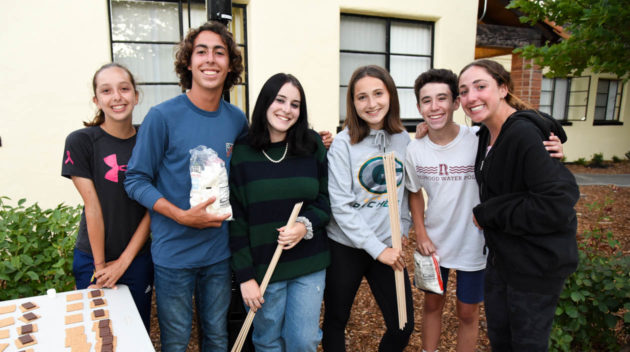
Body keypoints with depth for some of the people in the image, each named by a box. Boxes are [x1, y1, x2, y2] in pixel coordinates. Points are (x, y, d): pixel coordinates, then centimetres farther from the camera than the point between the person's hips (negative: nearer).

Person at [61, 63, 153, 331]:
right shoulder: (80, 142, -9)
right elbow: (92, 208, -11)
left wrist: (124, 261, -8)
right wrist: (99, 266, -8)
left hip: (138, 258, 2)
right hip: (92, 260, -2)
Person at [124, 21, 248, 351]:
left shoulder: (237, 120, 0)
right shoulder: (162, 116, -12)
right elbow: (136, 180, -9)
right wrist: (182, 215, -22)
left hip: (220, 251, 4)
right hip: (174, 252, -3)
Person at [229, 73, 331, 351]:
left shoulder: (313, 145, -2)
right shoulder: (242, 153, -7)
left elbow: (326, 199, 5)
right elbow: (236, 219, -5)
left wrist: (305, 225, -15)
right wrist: (245, 276, -7)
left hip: (310, 265, 2)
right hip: (263, 267, -1)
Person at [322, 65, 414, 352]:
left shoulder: (403, 139, 1)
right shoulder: (343, 144, -12)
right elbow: (341, 206, -16)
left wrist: (401, 229, 2)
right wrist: (377, 249, -17)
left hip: (389, 247, 4)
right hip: (346, 247, -3)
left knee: (403, 326, 10)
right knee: (336, 321, 13)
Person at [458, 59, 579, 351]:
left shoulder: (525, 135, -25)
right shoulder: (486, 135, 4)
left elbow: (557, 205, -30)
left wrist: (487, 214, -21)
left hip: (537, 264, -8)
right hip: (502, 256, 8)